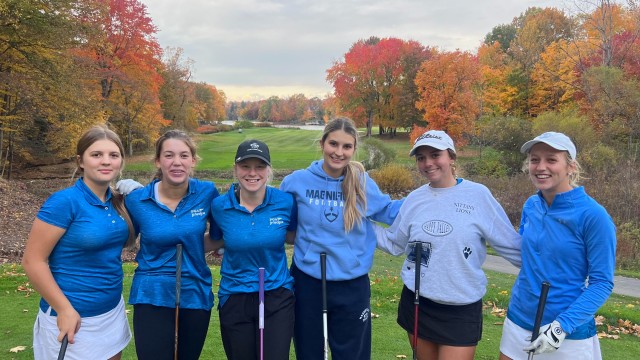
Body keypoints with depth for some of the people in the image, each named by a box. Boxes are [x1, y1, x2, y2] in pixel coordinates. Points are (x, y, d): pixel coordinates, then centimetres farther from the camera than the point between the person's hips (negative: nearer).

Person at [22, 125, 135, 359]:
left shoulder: (116, 201, 1)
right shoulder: (65, 201, -18)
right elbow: (33, 261, -17)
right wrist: (65, 310, -17)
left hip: (113, 311, 7)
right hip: (72, 317, -6)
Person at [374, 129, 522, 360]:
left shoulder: (478, 195, -9)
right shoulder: (415, 199, 1)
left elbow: (511, 245, -5)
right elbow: (394, 244, 9)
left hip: (462, 310, -3)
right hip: (416, 303, 4)